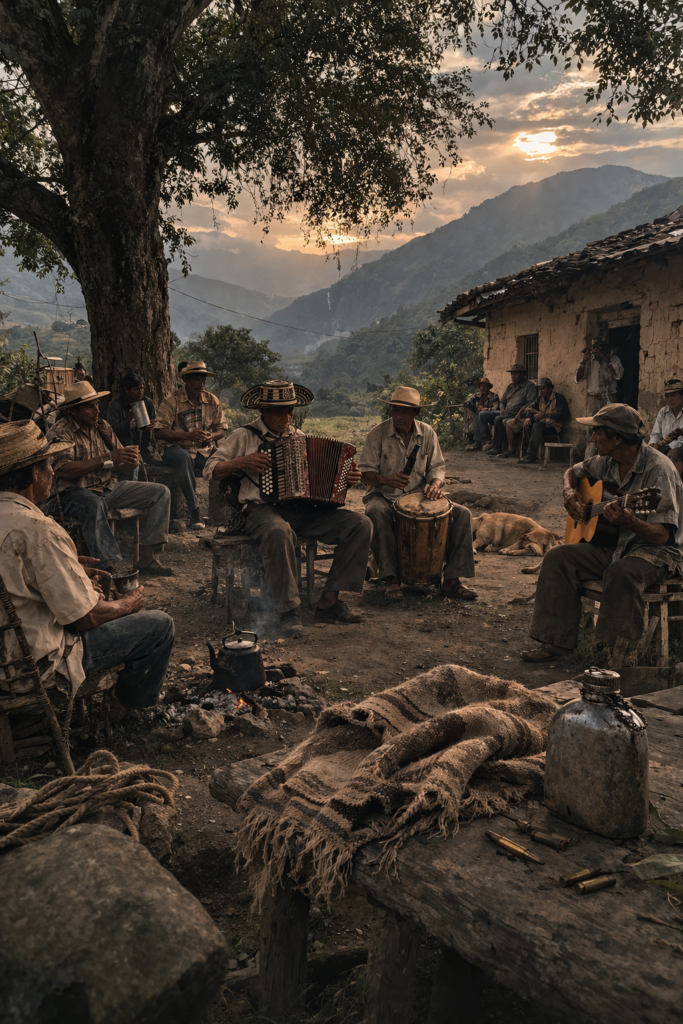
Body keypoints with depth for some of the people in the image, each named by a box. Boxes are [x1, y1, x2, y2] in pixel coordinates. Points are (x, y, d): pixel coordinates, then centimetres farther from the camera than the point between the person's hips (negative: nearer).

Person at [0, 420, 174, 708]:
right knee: (159, 625, -2)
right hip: (37, 666, -9)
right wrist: (126, 605, -2)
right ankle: (137, 713, 20)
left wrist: (72, 571, 15)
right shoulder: (39, 531, -28)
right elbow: (86, 618, -21)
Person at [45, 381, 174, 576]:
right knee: (94, 504, -41)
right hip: (75, 492, -7)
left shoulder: (102, 426, 10)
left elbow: (123, 468, 10)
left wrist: (131, 462, -16)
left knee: (161, 492, -5)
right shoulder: (60, 432, -9)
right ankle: (111, 566, -43)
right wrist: (106, 458, -26)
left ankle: (147, 558, -12)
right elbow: (63, 471, -25)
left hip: (109, 487, 7)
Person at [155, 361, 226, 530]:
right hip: (176, 449, -4)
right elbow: (160, 432, -11)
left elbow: (221, 429, 11)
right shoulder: (172, 400, -4)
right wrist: (188, 435, -24)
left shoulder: (212, 401, 8)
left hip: (204, 452, 4)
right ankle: (194, 512, -34)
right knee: (184, 458, -39)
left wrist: (211, 437, -14)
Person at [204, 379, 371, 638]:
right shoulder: (244, 436, 6)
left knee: (360, 524, -15)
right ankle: (288, 611, -29)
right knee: (279, 532, -42)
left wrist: (344, 478, 4)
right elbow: (210, 470, 4)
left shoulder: (298, 437, 21)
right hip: (263, 509, -5)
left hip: (303, 509, 5)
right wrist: (242, 462, -12)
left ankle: (329, 601, -13)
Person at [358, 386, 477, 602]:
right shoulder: (378, 434, -6)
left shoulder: (427, 433, 4)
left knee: (462, 513, -16)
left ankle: (451, 580, -13)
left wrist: (435, 484, -18)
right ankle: (390, 579, -30)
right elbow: (364, 473, -9)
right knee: (376, 512, -40)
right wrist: (385, 479, -31)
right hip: (384, 496, -3)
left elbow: (437, 466, 6)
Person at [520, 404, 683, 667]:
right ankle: (556, 642, -8)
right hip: (613, 545, 7)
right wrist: (570, 492, 3)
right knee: (558, 557, -11)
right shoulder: (608, 462, 3)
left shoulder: (658, 469, -21)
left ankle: (613, 659, -28)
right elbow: (574, 472, 26)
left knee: (622, 572, -39)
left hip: (656, 550, -7)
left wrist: (631, 523, -45)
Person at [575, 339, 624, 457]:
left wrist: (606, 359, -16)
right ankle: (588, 460, 0)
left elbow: (619, 375, -11)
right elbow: (577, 379, 0)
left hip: (609, 399, -1)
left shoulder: (613, 358, 3)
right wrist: (583, 362, -14)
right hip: (592, 399, 1)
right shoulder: (588, 360, 6)